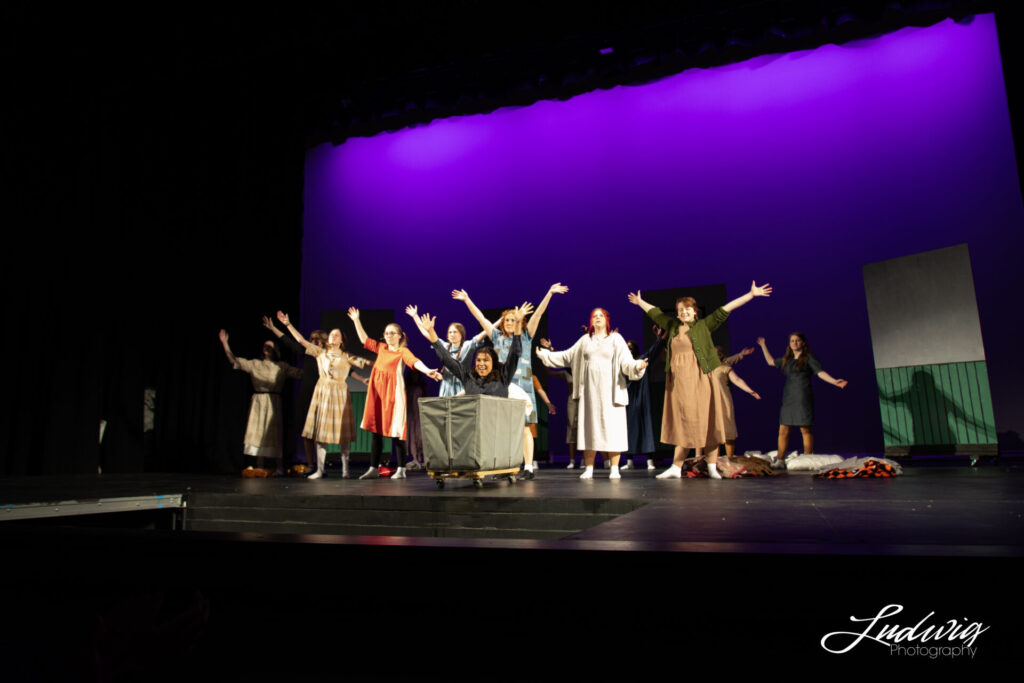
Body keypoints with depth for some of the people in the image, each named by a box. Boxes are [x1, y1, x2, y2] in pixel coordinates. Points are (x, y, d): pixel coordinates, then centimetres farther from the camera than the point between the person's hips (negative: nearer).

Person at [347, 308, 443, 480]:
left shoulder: (402, 351, -2)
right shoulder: (381, 348, 15)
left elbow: (414, 361, -20)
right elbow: (364, 339, 25)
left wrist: (428, 371, -37)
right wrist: (356, 321, 24)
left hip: (393, 392, -6)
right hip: (377, 391, 6)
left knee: (396, 430, -4)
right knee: (376, 430, 7)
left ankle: (401, 470, 2)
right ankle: (373, 469, 14)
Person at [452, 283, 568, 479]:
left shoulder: (526, 336, 10)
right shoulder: (498, 337, 16)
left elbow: (538, 314, 1)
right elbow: (480, 318, 16)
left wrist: (549, 293, -6)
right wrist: (467, 300, 15)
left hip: (522, 387, -3)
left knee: (525, 427, -6)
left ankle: (528, 467, -5)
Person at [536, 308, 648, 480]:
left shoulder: (616, 338, 6)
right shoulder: (585, 340, 15)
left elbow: (626, 361, -4)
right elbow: (567, 356, 18)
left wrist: (637, 365, -24)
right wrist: (546, 355, 15)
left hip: (609, 390, -2)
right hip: (590, 391, 3)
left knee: (611, 427, -5)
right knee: (589, 427, 2)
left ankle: (614, 469, 0)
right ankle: (588, 469, 6)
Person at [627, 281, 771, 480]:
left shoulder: (704, 325, 4)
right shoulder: (673, 326, 14)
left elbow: (725, 310, 0)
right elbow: (655, 313, 28)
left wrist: (751, 294, -2)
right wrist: (640, 302, 41)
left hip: (698, 380, -3)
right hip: (677, 381, 3)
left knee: (704, 421, -2)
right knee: (681, 423, 4)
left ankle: (712, 467, 5)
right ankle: (676, 468, 5)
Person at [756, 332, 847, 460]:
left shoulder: (809, 358, 3)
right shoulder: (787, 360, 19)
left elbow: (821, 373, -7)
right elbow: (771, 361, 32)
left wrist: (835, 382, -22)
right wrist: (763, 346, 37)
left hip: (803, 397, -6)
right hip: (788, 398, 6)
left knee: (805, 430, -7)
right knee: (783, 430, 1)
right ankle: (780, 461, 4)